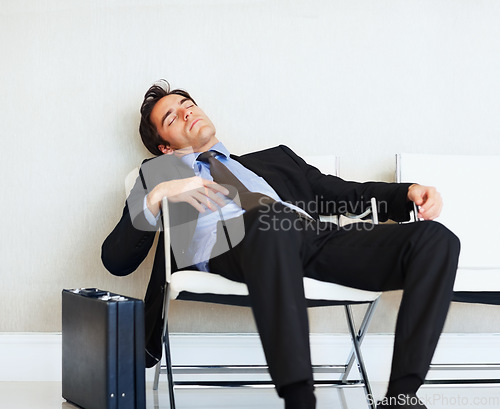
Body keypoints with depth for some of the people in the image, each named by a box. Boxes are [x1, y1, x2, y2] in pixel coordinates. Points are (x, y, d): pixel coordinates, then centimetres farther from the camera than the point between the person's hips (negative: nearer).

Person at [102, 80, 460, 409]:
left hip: (314, 235, 4)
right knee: (273, 219, -43)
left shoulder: (275, 159, 39)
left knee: (437, 239, -20)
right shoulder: (158, 174, 31)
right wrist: (156, 197, 2)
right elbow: (116, 260, 18)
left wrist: (410, 193, 14)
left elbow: (349, 194, 32)